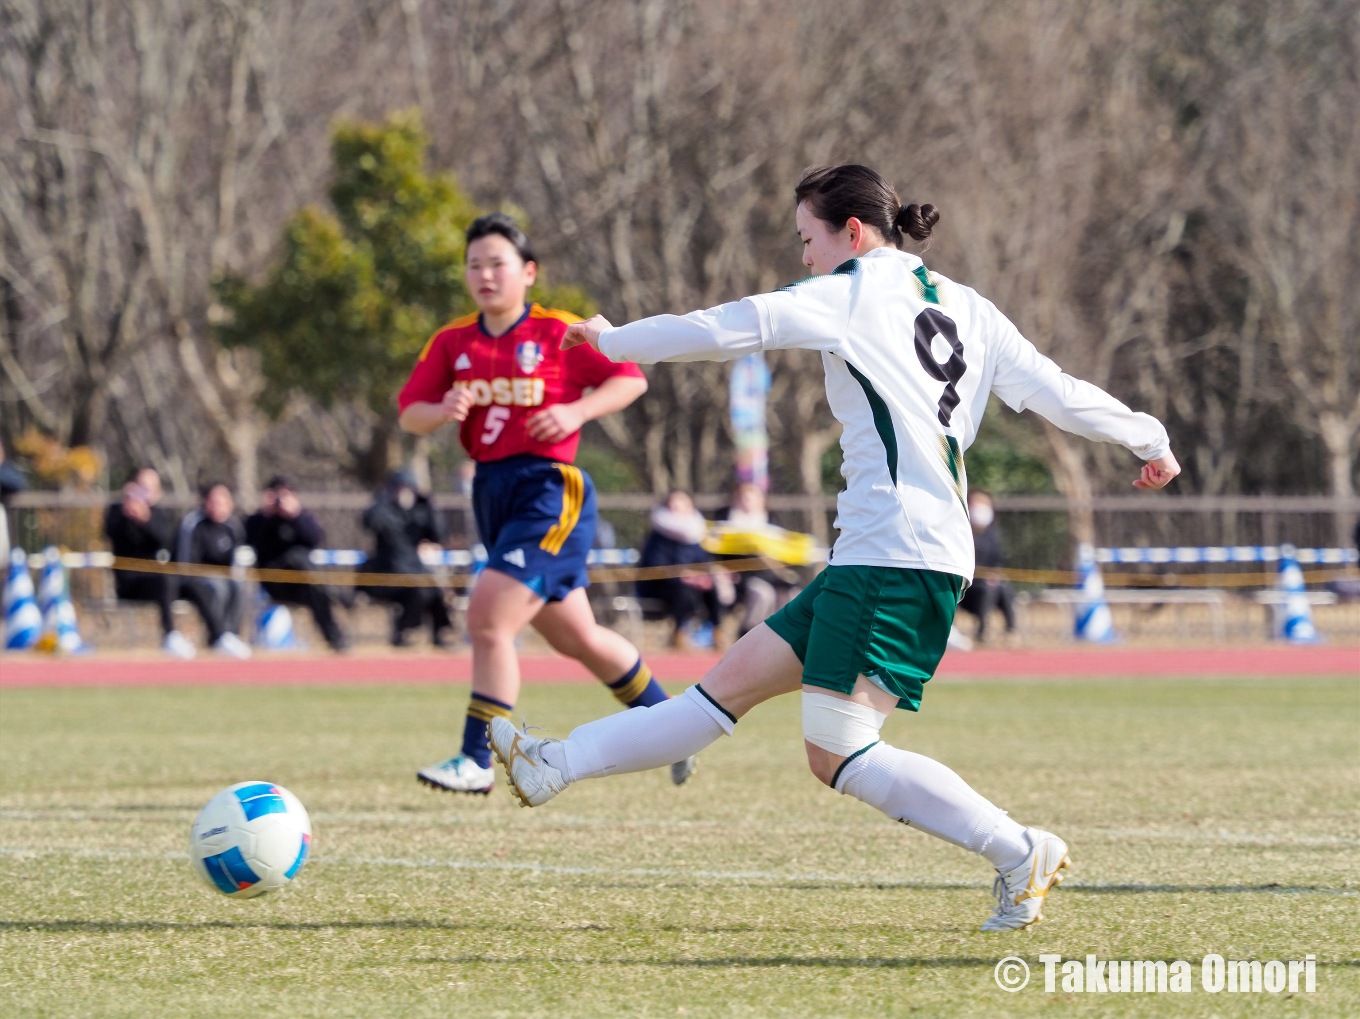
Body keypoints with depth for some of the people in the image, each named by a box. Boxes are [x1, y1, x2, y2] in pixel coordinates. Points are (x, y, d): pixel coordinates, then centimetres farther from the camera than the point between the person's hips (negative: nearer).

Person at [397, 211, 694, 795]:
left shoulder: (560, 333, -5)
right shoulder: (453, 343, 8)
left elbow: (631, 380, -1)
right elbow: (409, 414, 3)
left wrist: (576, 412, -17)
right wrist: (441, 412, -19)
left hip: (550, 491, -7)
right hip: (492, 493, 7)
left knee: (488, 619, -18)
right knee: (576, 638, 17)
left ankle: (477, 762, -12)